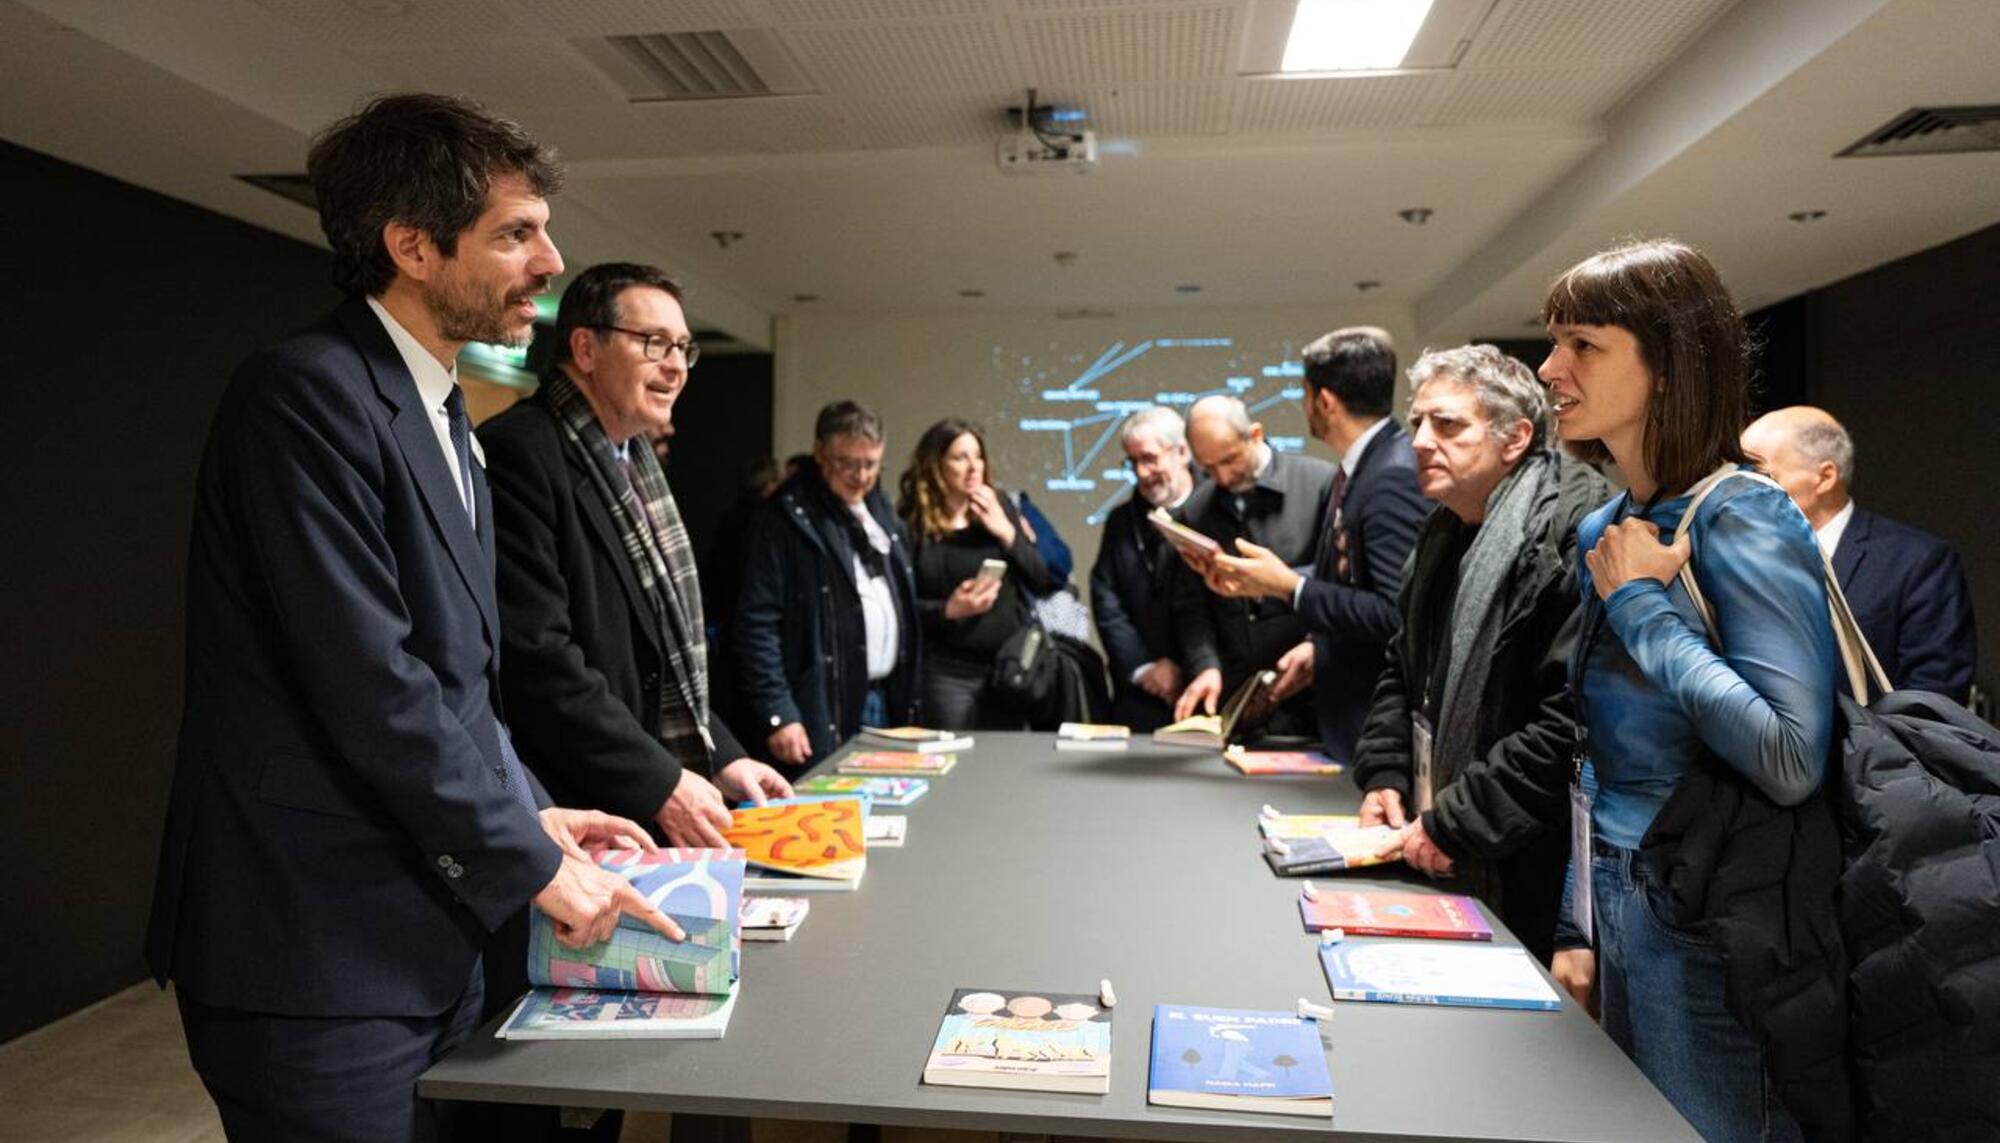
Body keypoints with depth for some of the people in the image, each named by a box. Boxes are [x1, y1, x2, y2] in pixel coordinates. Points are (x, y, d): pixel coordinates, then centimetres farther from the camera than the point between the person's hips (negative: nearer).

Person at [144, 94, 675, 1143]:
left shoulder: (440, 414, 12)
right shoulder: (308, 393, -17)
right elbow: (370, 686, -23)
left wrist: (529, 809, 7)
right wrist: (530, 861, -15)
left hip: (429, 933, 9)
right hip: (316, 952, -9)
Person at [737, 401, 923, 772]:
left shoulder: (881, 512, 14)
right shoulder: (785, 520, -9)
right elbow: (758, 626, -13)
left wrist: (908, 696, 13)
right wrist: (778, 715, -17)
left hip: (886, 701, 7)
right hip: (823, 712, -6)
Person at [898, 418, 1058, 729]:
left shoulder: (999, 506, 6)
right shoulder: (913, 523, -6)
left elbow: (1045, 581, 3)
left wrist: (1006, 532, -8)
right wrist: (948, 610, -22)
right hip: (948, 673, -4)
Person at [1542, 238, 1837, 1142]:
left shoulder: (1740, 519, -17)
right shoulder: (1605, 530, 7)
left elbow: (1792, 760, -29)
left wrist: (1642, 602, -21)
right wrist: (1581, 924, 12)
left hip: (1710, 929, -8)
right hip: (1627, 901, 8)